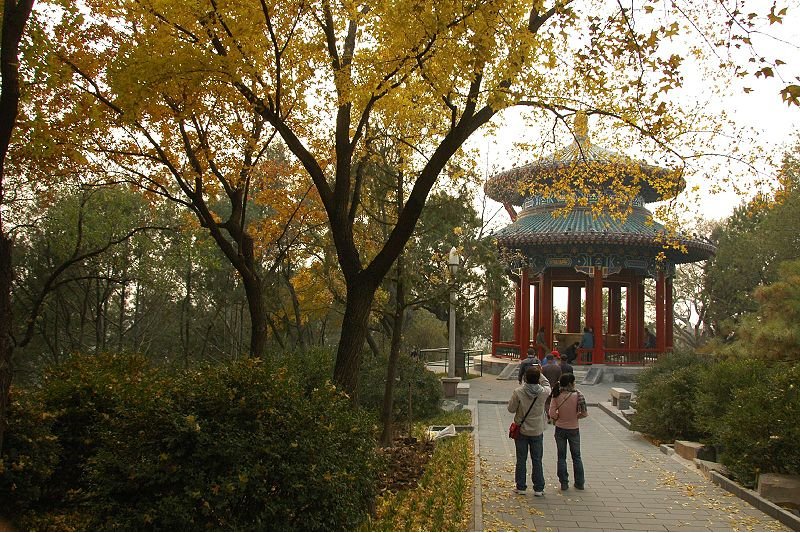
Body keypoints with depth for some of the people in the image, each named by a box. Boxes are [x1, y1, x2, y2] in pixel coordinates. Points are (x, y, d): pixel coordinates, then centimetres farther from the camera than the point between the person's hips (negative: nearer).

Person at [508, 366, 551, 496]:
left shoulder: (518, 392, -17)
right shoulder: (544, 392, -12)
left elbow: (511, 409, -8)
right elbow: (547, 384, 12)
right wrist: (539, 373, 9)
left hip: (521, 430, -1)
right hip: (537, 431, 1)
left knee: (521, 460, 10)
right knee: (537, 460, 10)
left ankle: (521, 487, 15)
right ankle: (538, 488, 14)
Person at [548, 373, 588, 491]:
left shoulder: (557, 396, -12)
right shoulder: (577, 395, -15)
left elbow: (552, 414, -16)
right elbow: (584, 414, -14)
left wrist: (559, 416, 4)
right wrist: (575, 416, 4)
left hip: (560, 429, 0)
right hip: (574, 429, 0)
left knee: (561, 457, 12)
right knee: (576, 457, 16)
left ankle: (564, 483, 13)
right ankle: (579, 483, 22)